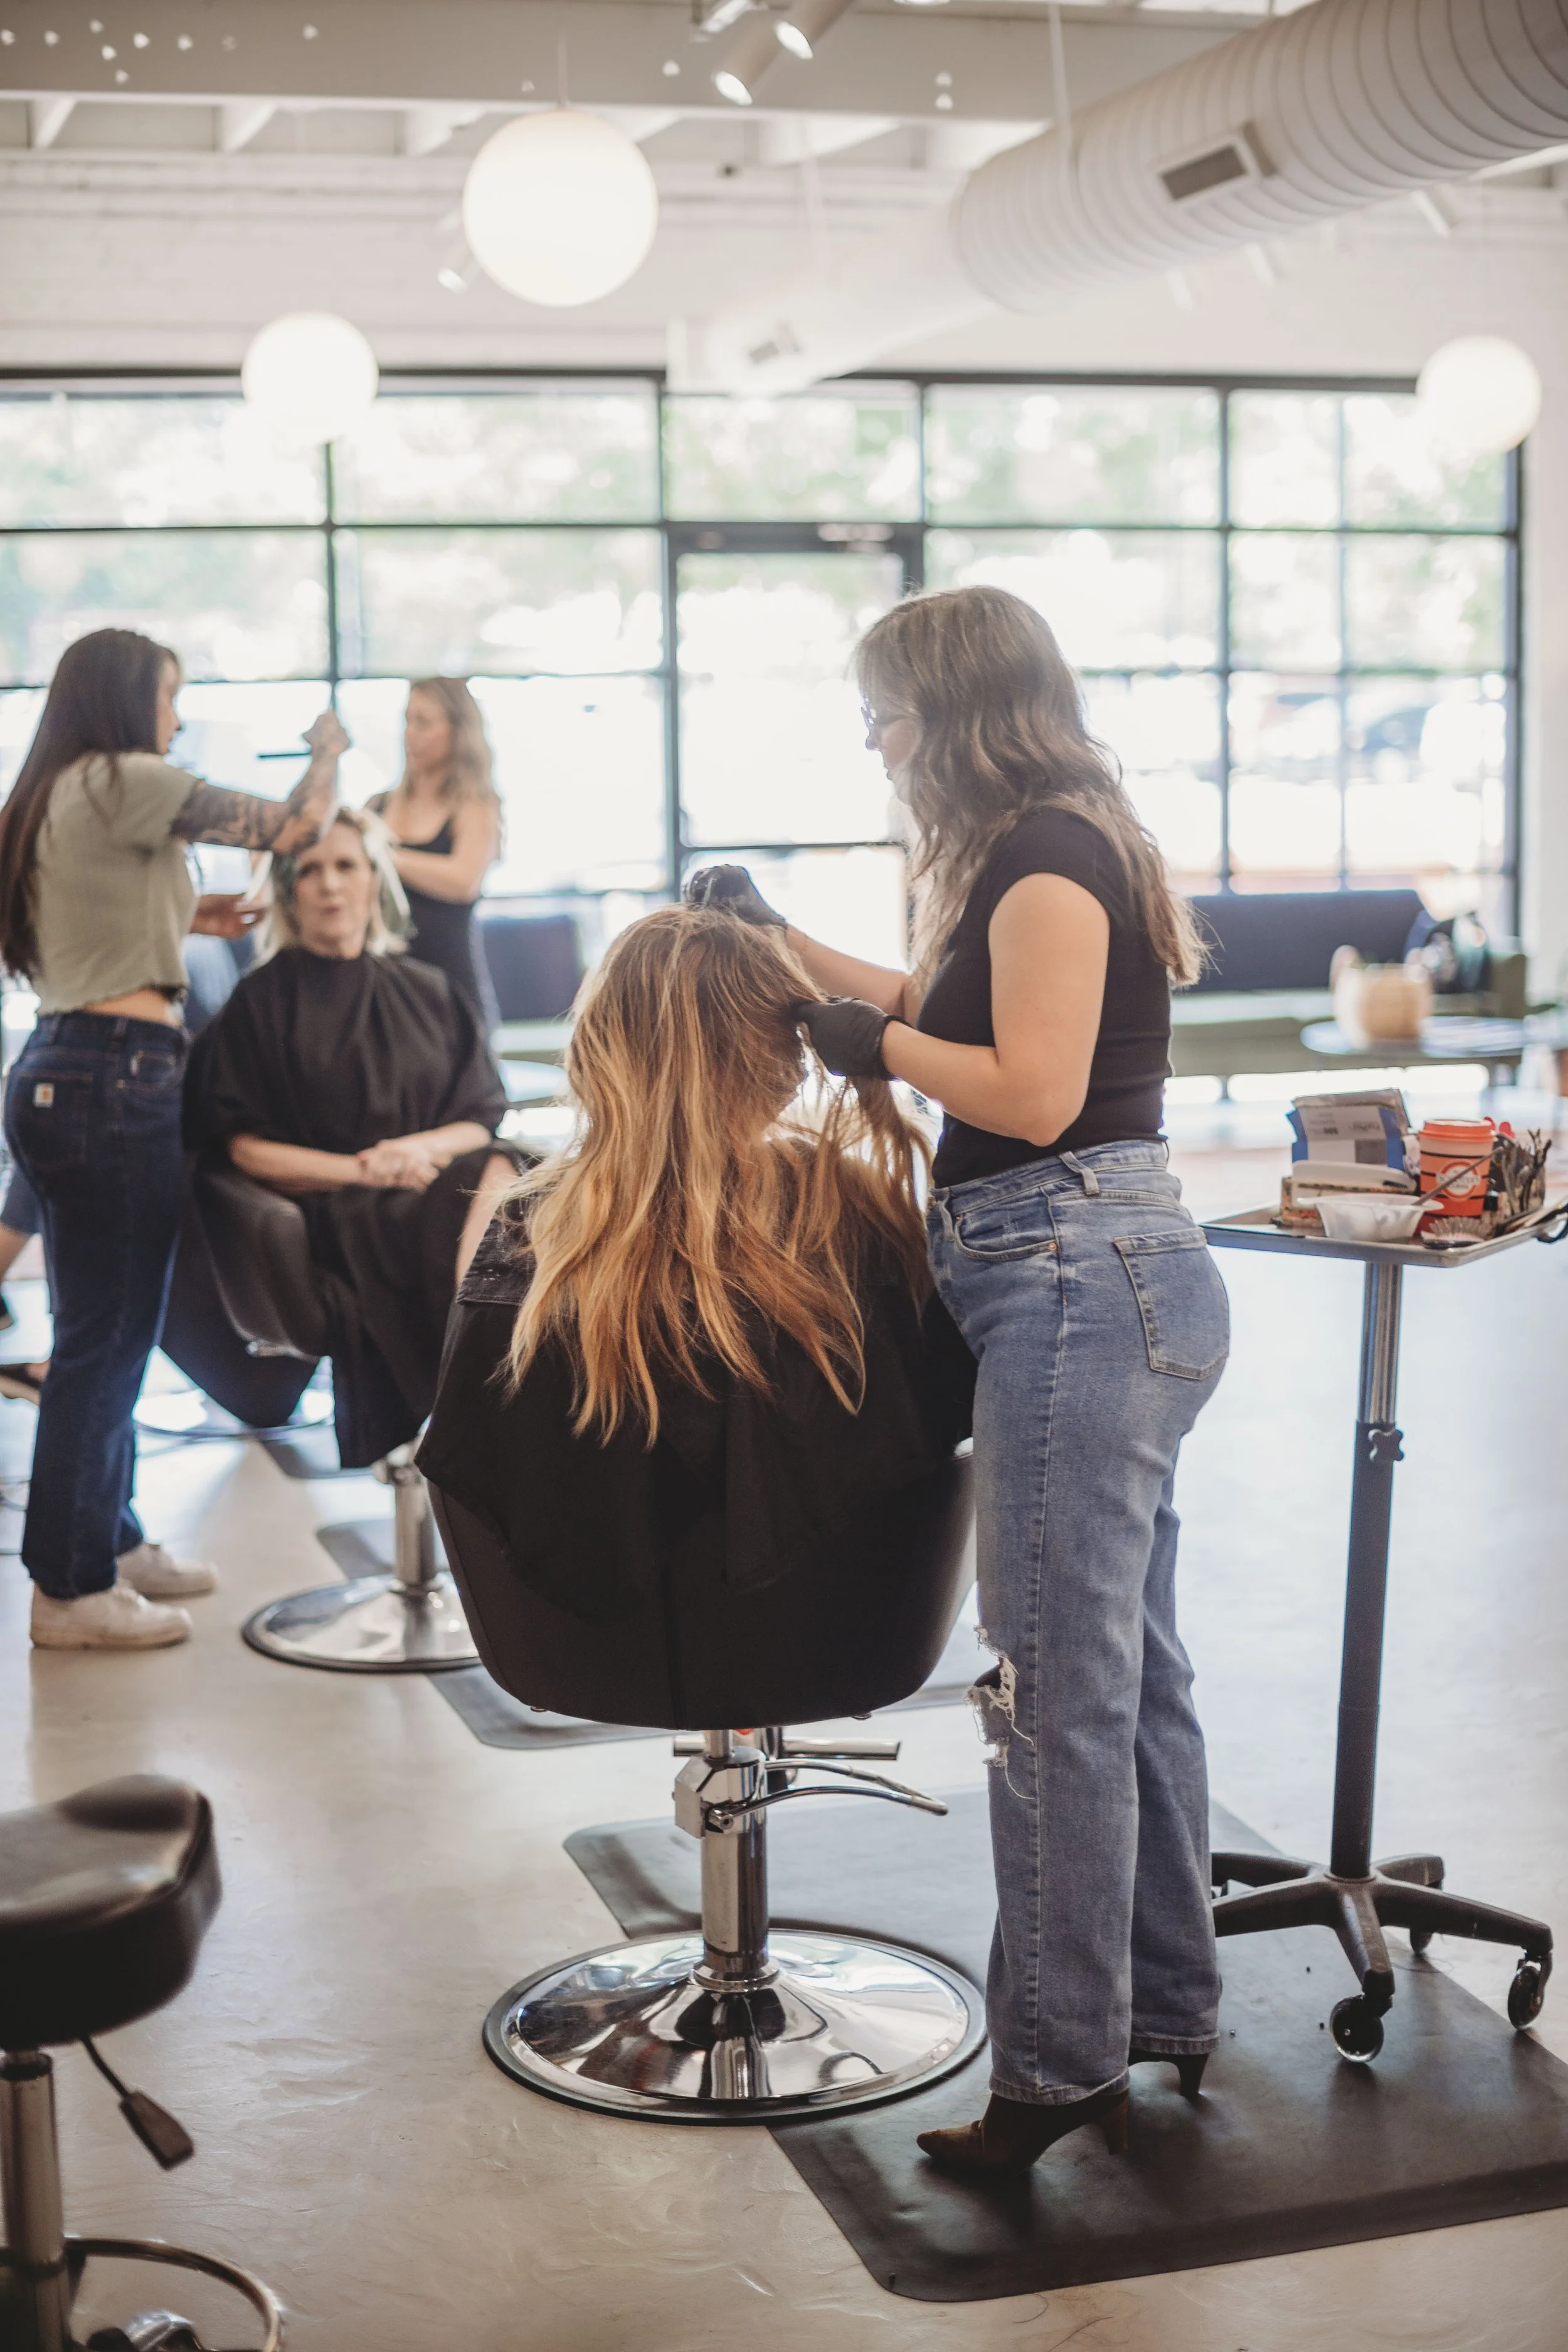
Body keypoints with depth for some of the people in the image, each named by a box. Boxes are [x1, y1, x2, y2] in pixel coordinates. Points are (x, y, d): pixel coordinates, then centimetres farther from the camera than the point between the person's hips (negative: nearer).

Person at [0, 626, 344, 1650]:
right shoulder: (124, 781, -10)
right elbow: (296, 824, -9)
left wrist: (187, 916, 25)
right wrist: (330, 749, 9)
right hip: (118, 1075, -10)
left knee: (103, 1329, 17)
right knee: (108, 1335, -4)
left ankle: (108, 1542, 28)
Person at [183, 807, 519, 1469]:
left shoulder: (424, 992, 21)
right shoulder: (263, 1000, 10)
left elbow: (483, 1118, 13)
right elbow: (243, 1146, 1)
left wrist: (425, 1148, -10)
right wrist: (361, 1170, -11)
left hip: (441, 1177, 4)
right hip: (331, 1215, -4)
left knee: (504, 1180, -33)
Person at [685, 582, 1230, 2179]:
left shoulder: (1047, 853, -11)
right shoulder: (1061, 851, 20)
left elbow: (1033, 1091, -19)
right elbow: (953, 1012, 34)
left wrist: (874, 1043, -5)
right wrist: (785, 941, 34)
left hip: (1081, 1284, -11)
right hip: (1110, 1285, 11)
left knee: (1058, 1687, -6)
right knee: (1130, 1669, 15)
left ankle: (1061, 2060, 2)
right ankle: (1164, 2014, 26)